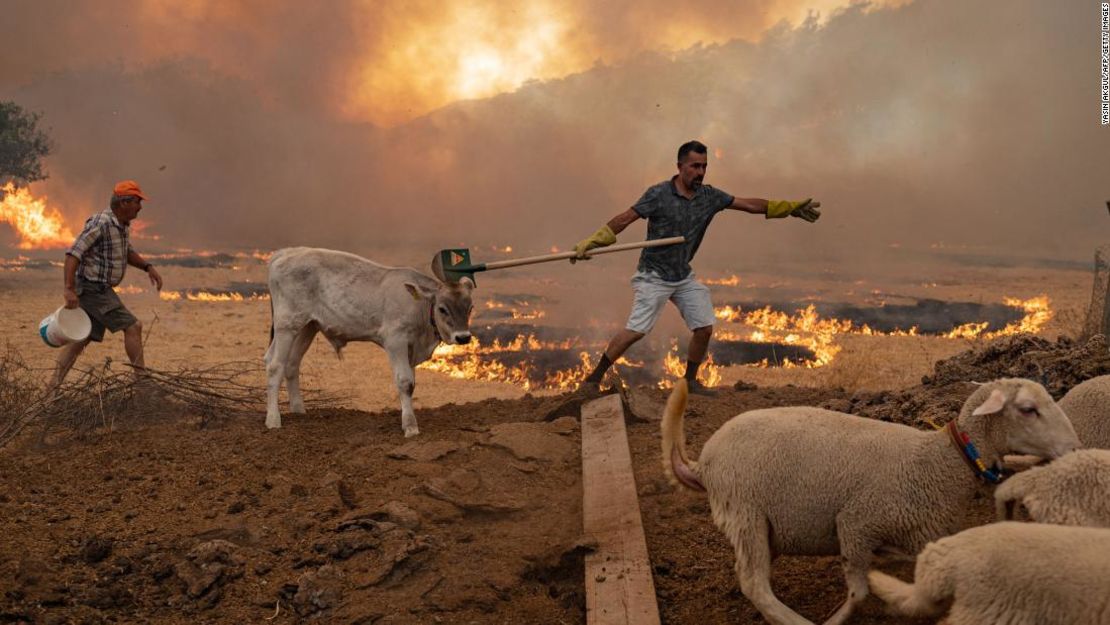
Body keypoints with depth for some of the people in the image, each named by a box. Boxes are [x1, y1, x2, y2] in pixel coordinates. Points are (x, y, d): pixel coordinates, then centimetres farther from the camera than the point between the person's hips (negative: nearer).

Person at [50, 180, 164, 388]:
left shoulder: (122, 224, 10)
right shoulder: (100, 224, -20)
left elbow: (128, 253, 24)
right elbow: (73, 253, -24)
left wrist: (148, 267, 6)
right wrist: (69, 289, -30)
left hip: (100, 289, 10)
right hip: (93, 287, -10)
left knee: (82, 339, 9)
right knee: (132, 327, -10)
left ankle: (54, 386, 10)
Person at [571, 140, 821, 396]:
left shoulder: (709, 196, 2)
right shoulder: (659, 194, -14)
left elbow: (750, 204, 7)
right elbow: (625, 219, -17)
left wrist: (791, 208, 5)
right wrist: (592, 241, -26)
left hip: (684, 277, 6)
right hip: (654, 276, -6)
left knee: (704, 328, 3)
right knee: (636, 330, -16)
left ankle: (690, 381, 23)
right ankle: (592, 380, -9)